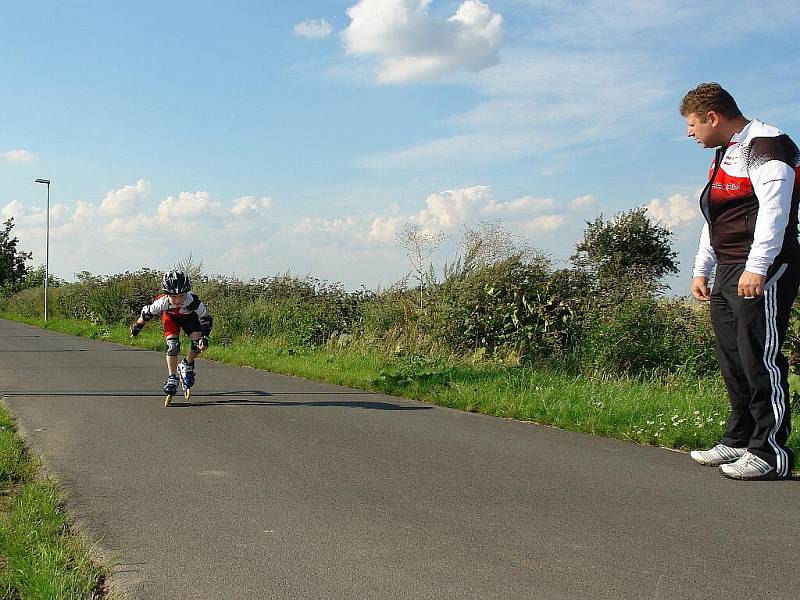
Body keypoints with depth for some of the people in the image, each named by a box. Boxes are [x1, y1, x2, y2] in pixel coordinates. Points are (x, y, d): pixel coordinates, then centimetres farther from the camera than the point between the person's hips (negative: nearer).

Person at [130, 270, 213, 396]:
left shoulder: (193, 301, -41)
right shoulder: (162, 302, -39)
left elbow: (207, 318, -25)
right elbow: (146, 312, -19)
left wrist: (205, 337, -35)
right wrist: (137, 326, -4)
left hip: (189, 316, 1)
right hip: (170, 317, -1)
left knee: (197, 342, -18)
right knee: (173, 344, -20)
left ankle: (187, 366, 10)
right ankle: (172, 378, -6)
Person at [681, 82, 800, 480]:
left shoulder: (764, 145, -9)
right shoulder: (725, 153, 23)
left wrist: (757, 267, -25)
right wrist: (702, 269, 25)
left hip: (762, 272, -10)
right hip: (727, 272, 10)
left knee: (760, 359, -9)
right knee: (732, 361, 11)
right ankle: (738, 442, 20)